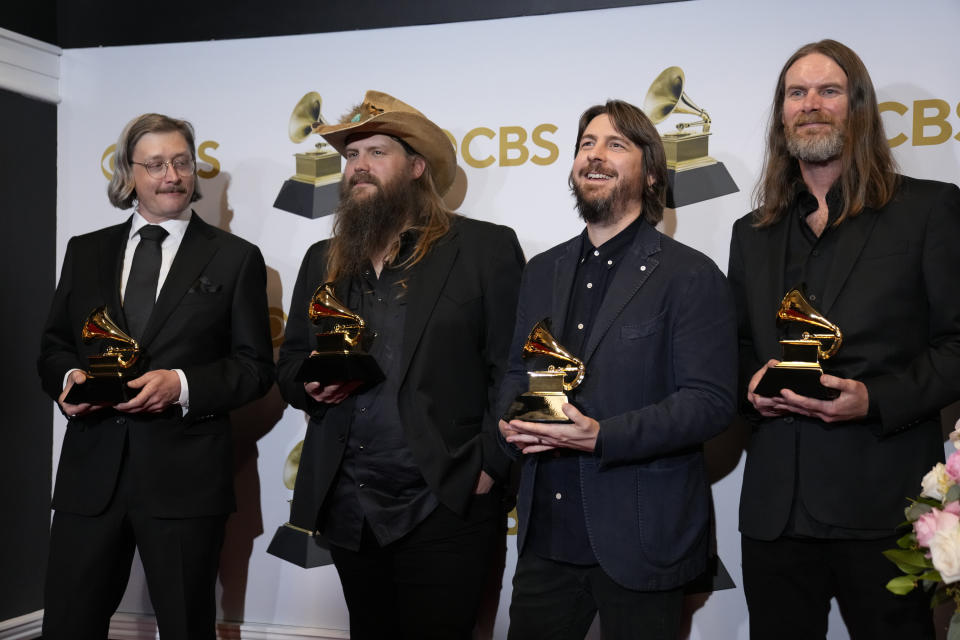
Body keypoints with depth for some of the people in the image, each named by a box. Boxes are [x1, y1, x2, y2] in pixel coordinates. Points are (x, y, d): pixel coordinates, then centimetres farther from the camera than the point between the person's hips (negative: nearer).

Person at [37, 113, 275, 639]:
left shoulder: (236, 258, 3)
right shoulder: (85, 251, 13)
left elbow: (255, 366, 1)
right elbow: (53, 345, 16)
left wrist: (182, 384, -16)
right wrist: (68, 377, -7)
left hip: (186, 476, -2)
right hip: (90, 471, 3)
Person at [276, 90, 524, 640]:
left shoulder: (485, 248, -3)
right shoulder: (323, 260, 13)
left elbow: (510, 369, -6)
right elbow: (290, 362, 17)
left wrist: (490, 466, -14)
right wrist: (310, 384, -5)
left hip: (444, 509, -5)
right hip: (347, 511, 5)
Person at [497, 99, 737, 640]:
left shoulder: (691, 276, -8)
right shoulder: (544, 271, 12)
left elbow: (711, 402, -14)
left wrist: (602, 437, -24)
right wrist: (515, 418, -5)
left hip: (637, 544, -5)